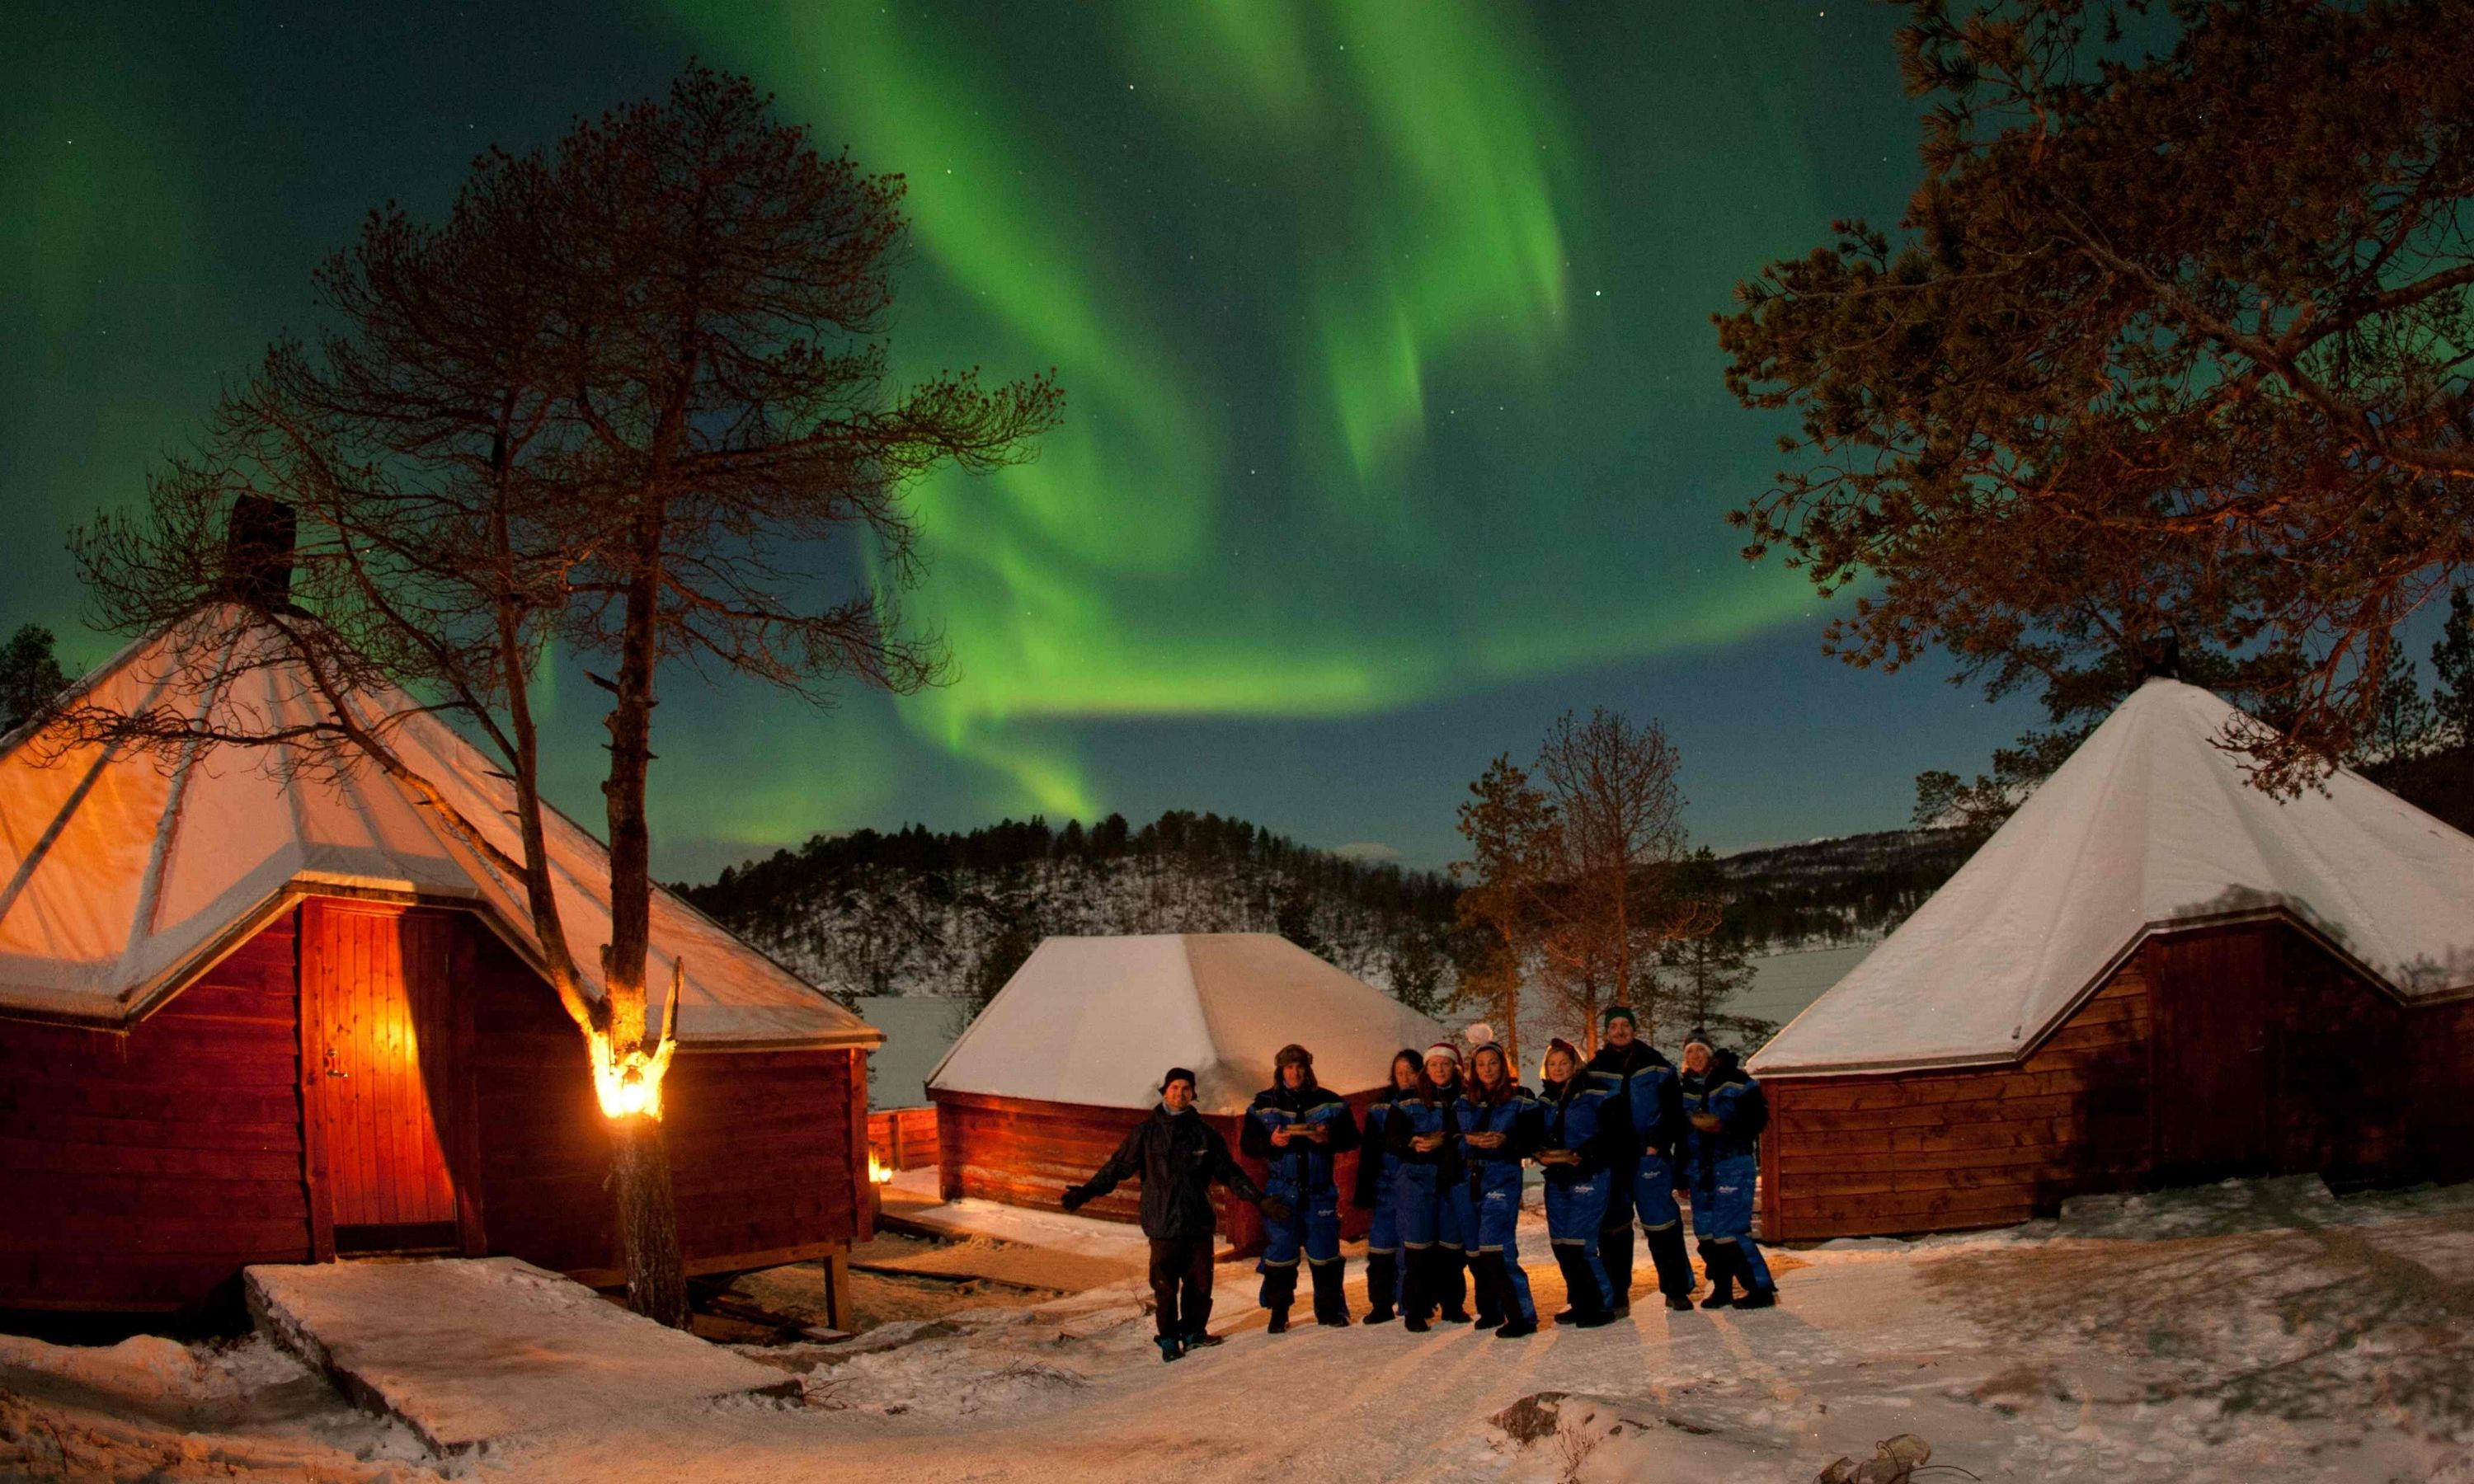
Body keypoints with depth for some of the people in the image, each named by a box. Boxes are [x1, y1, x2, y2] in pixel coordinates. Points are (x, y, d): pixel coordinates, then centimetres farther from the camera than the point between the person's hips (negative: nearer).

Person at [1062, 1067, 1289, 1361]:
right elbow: (1118, 1166, 2)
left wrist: (1261, 1200, 10)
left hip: (1199, 1223, 2)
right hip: (1163, 1224, -2)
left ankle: (1193, 1332, 24)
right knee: (1165, 1286, 1)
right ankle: (1169, 1339, 17)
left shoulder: (1205, 1134, 6)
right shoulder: (1146, 1132, 1)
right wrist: (1086, 1192, -8)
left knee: (1200, 1283, 6)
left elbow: (1230, 1173, 14)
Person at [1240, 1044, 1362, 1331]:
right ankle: (1278, 1313, 11)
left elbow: (1351, 1138, 4)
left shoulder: (1328, 1101, 5)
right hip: (1281, 1191, -1)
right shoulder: (1264, 1104, 4)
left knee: (1325, 1253, 4)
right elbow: (1247, 1143, 2)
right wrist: (1271, 1142, -18)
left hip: (1320, 1190, 1)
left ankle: (1330, 1309, 17)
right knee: (1280, 1253, 0)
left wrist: (1329, 1138, -16)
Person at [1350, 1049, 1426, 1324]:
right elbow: (1369, 1151, 9)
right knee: (1381, 1245, 1)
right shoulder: (1380, 1106, 8)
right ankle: (1382, 1305, 10)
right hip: (1387, 1186, 2)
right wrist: (1364, 1191, 4)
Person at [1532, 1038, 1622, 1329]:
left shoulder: (1595, 1096, -6)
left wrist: (1580, 1156, -17)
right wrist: (1542, 1154, -7)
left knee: (1579, 1245, -11)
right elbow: (1535, 1137, 16)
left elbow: (1614, 1135, -10)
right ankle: (1581, 1304, 19)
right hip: (1557, 1180, 6)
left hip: (1588, 1178, -6)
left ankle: (1602, 1307, 2)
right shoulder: (1544, 1101, 11)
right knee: (1560, 1246, 6)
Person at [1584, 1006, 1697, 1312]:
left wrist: (1659, 1144, -6)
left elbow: (1673, 1111, 4)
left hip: (1649, 1157, -1)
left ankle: (1676, 1290, 10)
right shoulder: (1594, 1070, 6)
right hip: (1609, 1161, 1)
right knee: (1613, 1229, 5)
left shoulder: (1656, 1066, 4)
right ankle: (1617, 1297, 13)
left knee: (1662, 1224, -2)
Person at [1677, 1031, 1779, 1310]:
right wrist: (1680, 1176, 15)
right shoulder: (1685, 1089, 11)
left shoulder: (1735, 1080, -5)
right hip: (1700, 1169, 6)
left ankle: (1762, 1289, -2)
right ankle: (1722, 1289, 19)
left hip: (1734, 1164, -6)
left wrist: (1724, 1127, -21)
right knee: (1705, 1231, 6)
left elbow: (1759, 1117, -8)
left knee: (1728, 1230, -12)